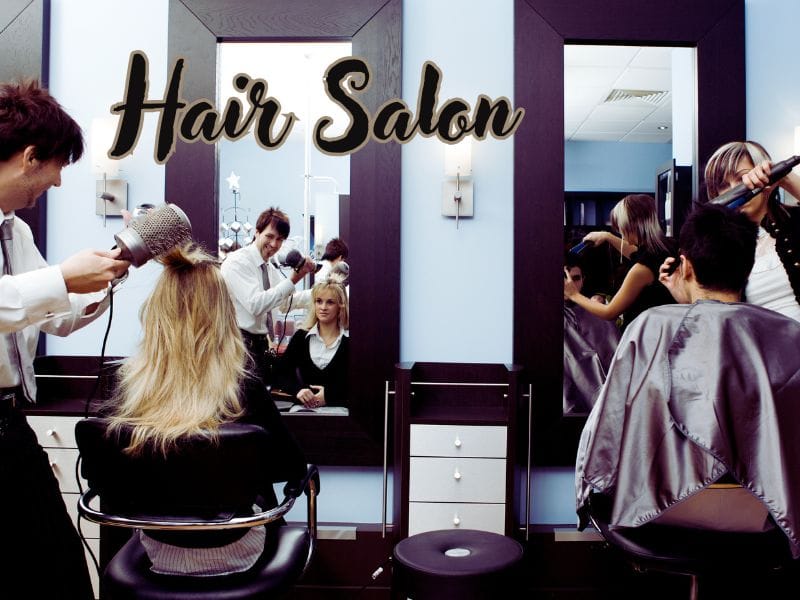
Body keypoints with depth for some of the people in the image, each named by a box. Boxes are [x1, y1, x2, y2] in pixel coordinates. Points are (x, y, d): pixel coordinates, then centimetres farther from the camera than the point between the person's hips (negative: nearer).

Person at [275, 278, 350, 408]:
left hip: (339, 408, -2)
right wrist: (298, 389, -12)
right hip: (305, 407, 2)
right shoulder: (301, 336, 10)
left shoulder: (349, 341, 0)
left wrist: (328, 394, -15)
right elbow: (281, 373, 7)